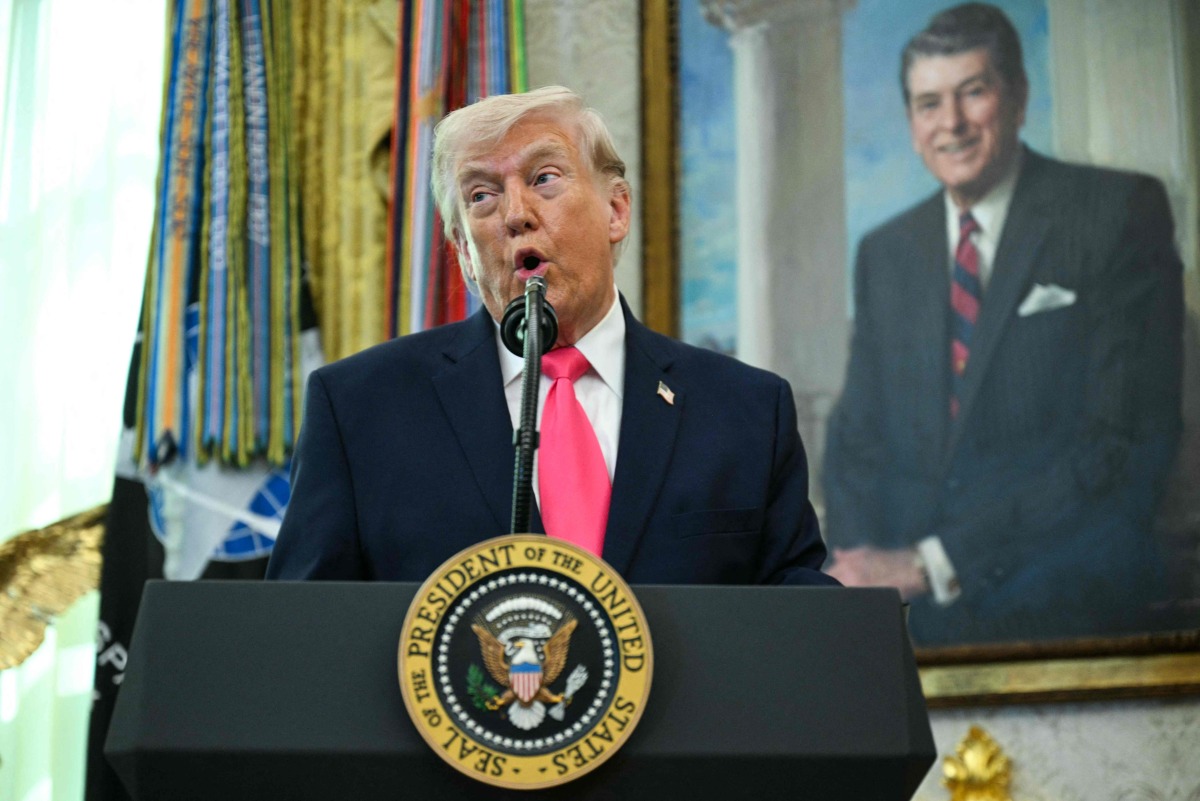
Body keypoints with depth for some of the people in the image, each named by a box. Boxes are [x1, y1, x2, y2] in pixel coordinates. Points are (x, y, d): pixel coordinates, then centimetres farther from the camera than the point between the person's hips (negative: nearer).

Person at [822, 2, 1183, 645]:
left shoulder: (1119, 213, 1)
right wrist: (861, 561, -8)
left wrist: (935, 563, -14)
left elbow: (1125, 440, -8)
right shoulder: (884, 254, 19)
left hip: (1064, 609, -4)